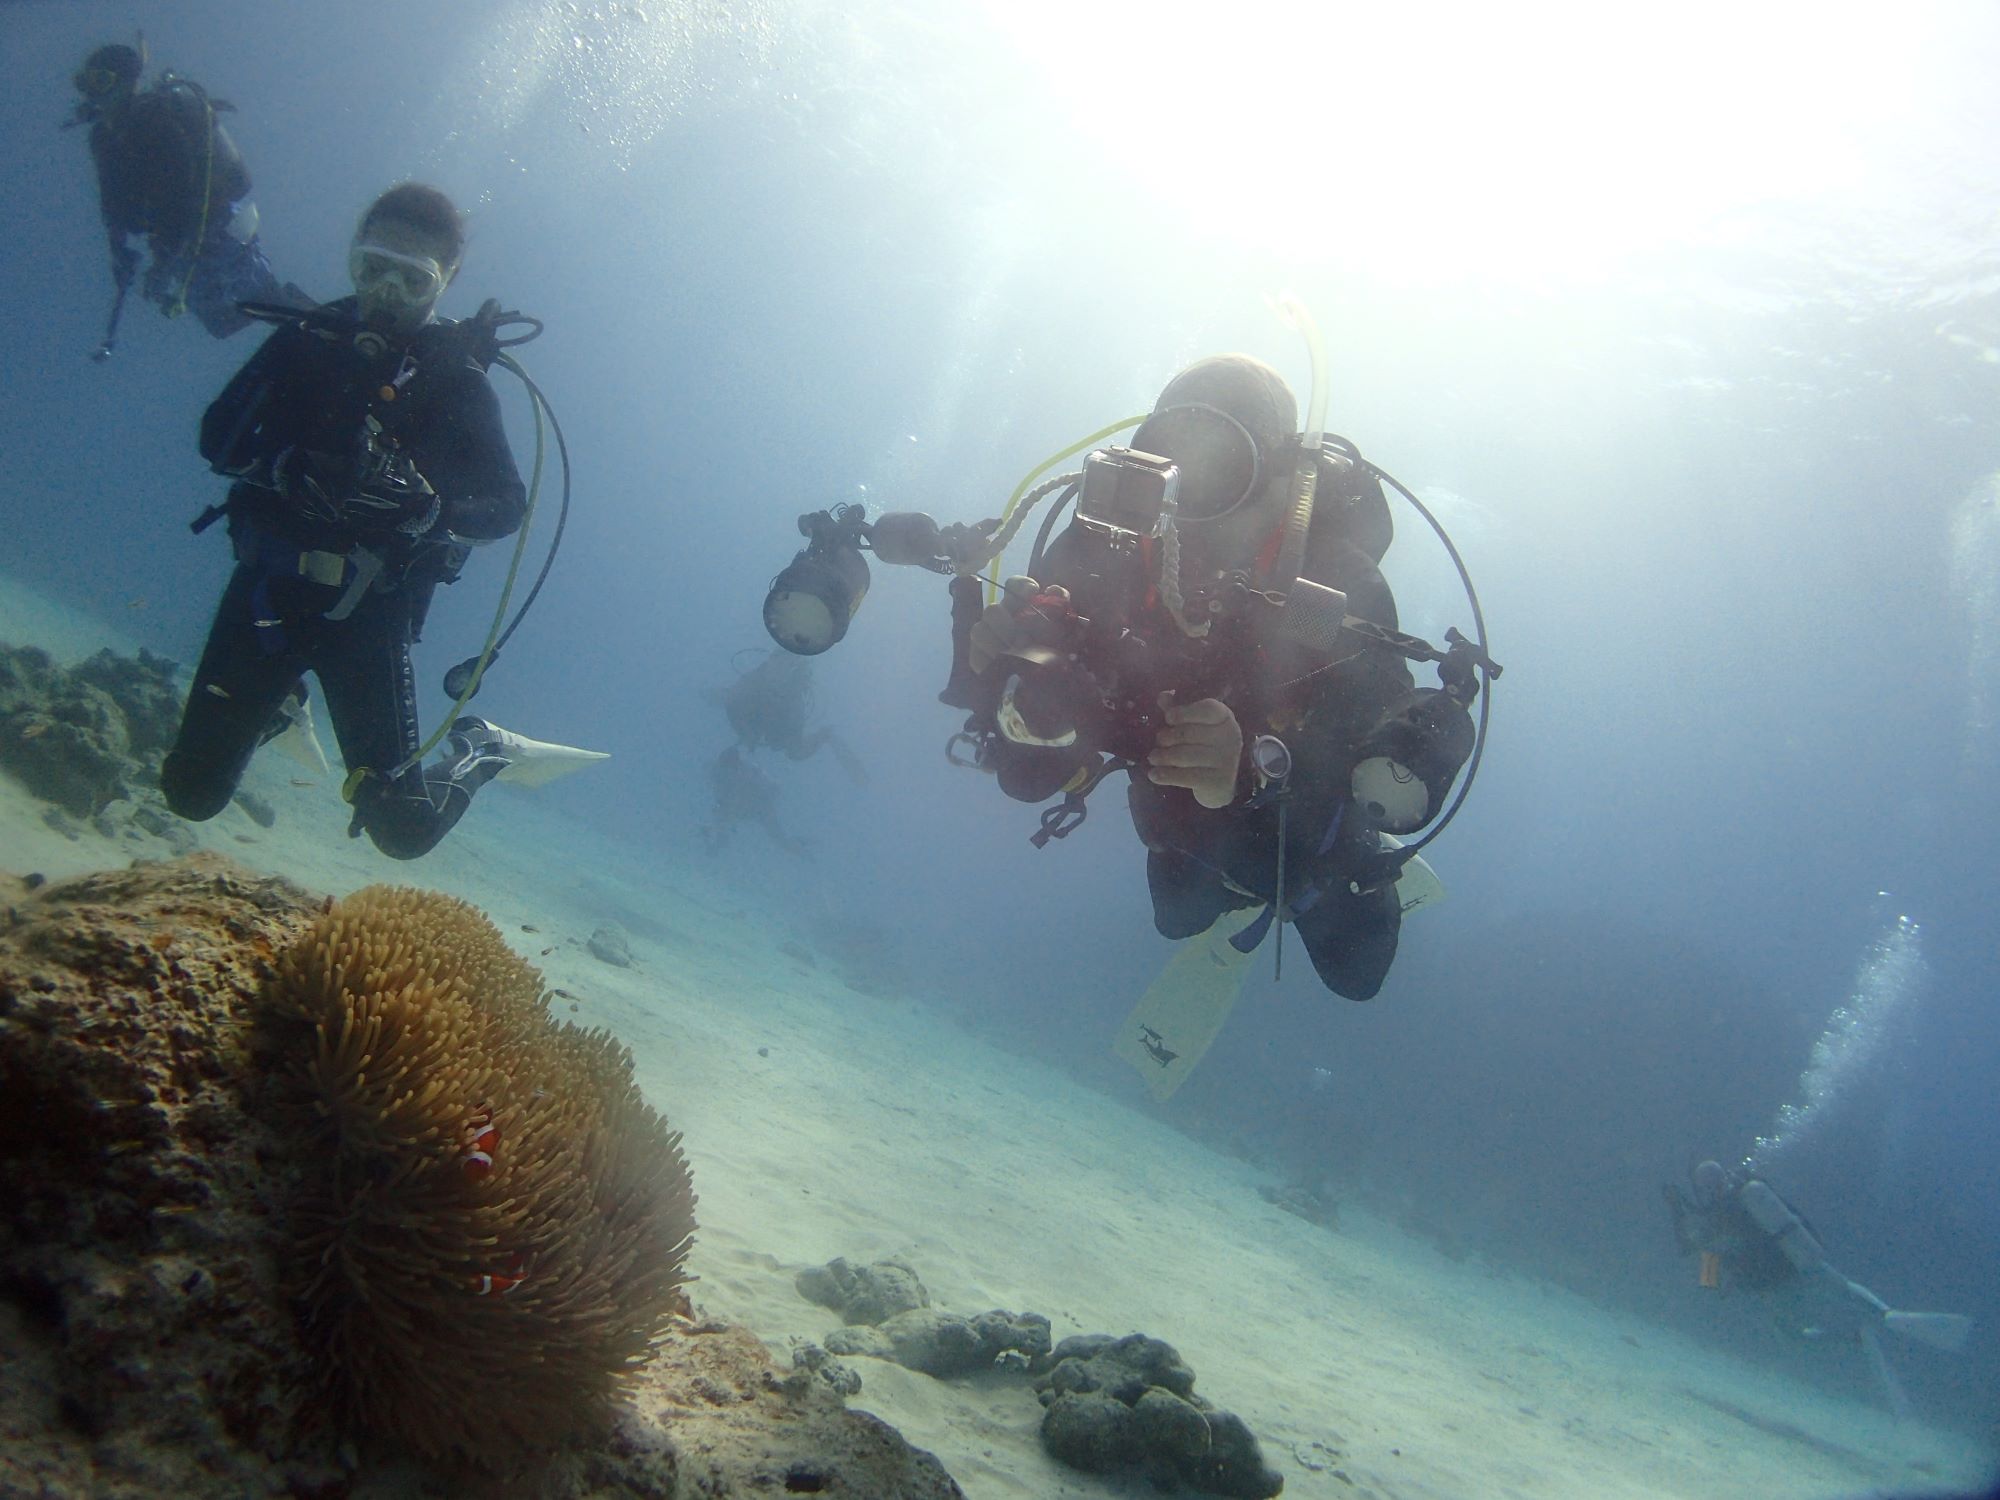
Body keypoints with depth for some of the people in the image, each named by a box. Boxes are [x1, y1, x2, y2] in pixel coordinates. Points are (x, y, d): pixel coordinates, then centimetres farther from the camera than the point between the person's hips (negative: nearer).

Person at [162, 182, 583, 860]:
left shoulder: (457, 381, -4)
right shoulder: (307, 339, 2)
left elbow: (509, 506, -7)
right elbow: (217, 436, 0)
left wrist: (433, 512, -28)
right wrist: (289, 467, -21)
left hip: (369, 608, -3)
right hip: (268, 583, 3)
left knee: (400, 829, -9)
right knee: (192, 793, 8)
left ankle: (483, 750, 22)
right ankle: (278, 703, 36)